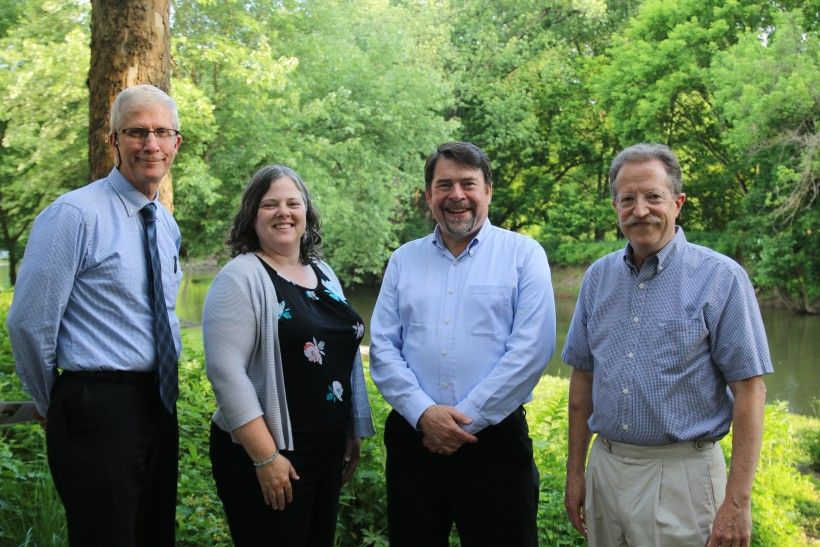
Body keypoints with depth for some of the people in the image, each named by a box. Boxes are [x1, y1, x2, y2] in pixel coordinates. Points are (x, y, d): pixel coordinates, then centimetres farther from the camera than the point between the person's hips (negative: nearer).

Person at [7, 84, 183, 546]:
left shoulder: (167, 225, 11)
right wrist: (55, 404, 0)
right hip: (98, 410, -7)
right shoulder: (75, 214, -12)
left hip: (160, 404, 8)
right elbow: (28, 323, -12)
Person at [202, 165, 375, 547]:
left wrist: (355, 433, 14)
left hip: (330, 451, 7)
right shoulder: (241, 278, -11)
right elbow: (225, 370, -19)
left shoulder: (324, 275, 11)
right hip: (269, 453, -7)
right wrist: (265, 457, -21)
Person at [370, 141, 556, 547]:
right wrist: (423, 413, -11)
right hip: (412, 438, 3)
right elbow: (382, 348, 4)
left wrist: (468, 418, -13)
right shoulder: (403, 260, 10)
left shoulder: (524, 254, 0)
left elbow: (532, 349, -10)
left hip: (494, 439, -3)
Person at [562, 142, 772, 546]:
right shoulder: (599, 277, 6)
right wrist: (575, 470, 10)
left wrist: (737, 501, -15)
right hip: (605, 467, 5)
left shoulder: (720, 278, -8)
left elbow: (749, 390, -10)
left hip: (681, 474, -4)